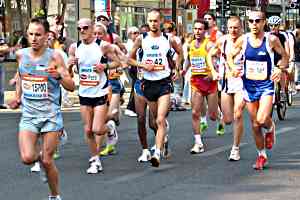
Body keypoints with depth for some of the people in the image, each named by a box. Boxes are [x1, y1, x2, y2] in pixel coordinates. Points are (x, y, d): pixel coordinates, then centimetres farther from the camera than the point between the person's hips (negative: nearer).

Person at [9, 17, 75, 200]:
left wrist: (59, 75, -29)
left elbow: (72, 87, -11)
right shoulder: (21, 54, 1)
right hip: (28, 114, 3)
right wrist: (18, 97, 17)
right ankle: (39, 155, 23)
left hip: (50, 114, -3)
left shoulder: (54, 56, -11)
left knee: (47, 162, 0)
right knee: (27, 158, -14)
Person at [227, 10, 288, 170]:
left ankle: (270, 128, 17)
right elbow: (230, 56, 12)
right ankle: (262, 155, 24)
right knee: (255, 124, 8)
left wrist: (279, 69, -15)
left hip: (266, 85, -3)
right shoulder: (243, 40, -2)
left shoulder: (271, 40, -9)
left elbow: (284, 56, 3)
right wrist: (233, 68, -8)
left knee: (262, 119, -20)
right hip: (249, 85, 3)